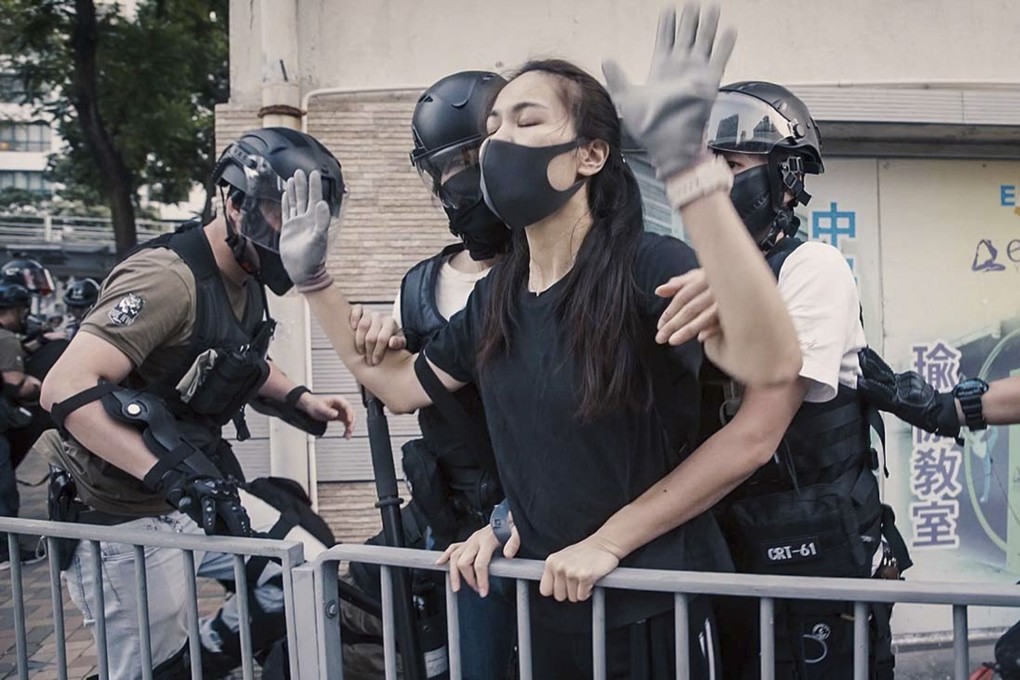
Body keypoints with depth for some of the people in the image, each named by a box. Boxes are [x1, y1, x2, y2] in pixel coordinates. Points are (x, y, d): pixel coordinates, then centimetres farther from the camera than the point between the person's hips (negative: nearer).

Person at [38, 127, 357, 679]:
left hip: (201, 493, 8)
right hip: (127, 520, -8)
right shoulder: (168, 278, -24)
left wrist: (300, 400, 6)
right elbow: (66, 389, -32)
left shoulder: (245, 282, 3)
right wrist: (175, 477, -36)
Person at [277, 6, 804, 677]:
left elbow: (771, 360, -38)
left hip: (657, 604, -6)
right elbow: (401, 386, 12)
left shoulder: (647, 266, -20)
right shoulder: (497, 295, 1)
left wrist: (686, 163, -44)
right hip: (548, 601, 7)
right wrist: (313, 277, 8)